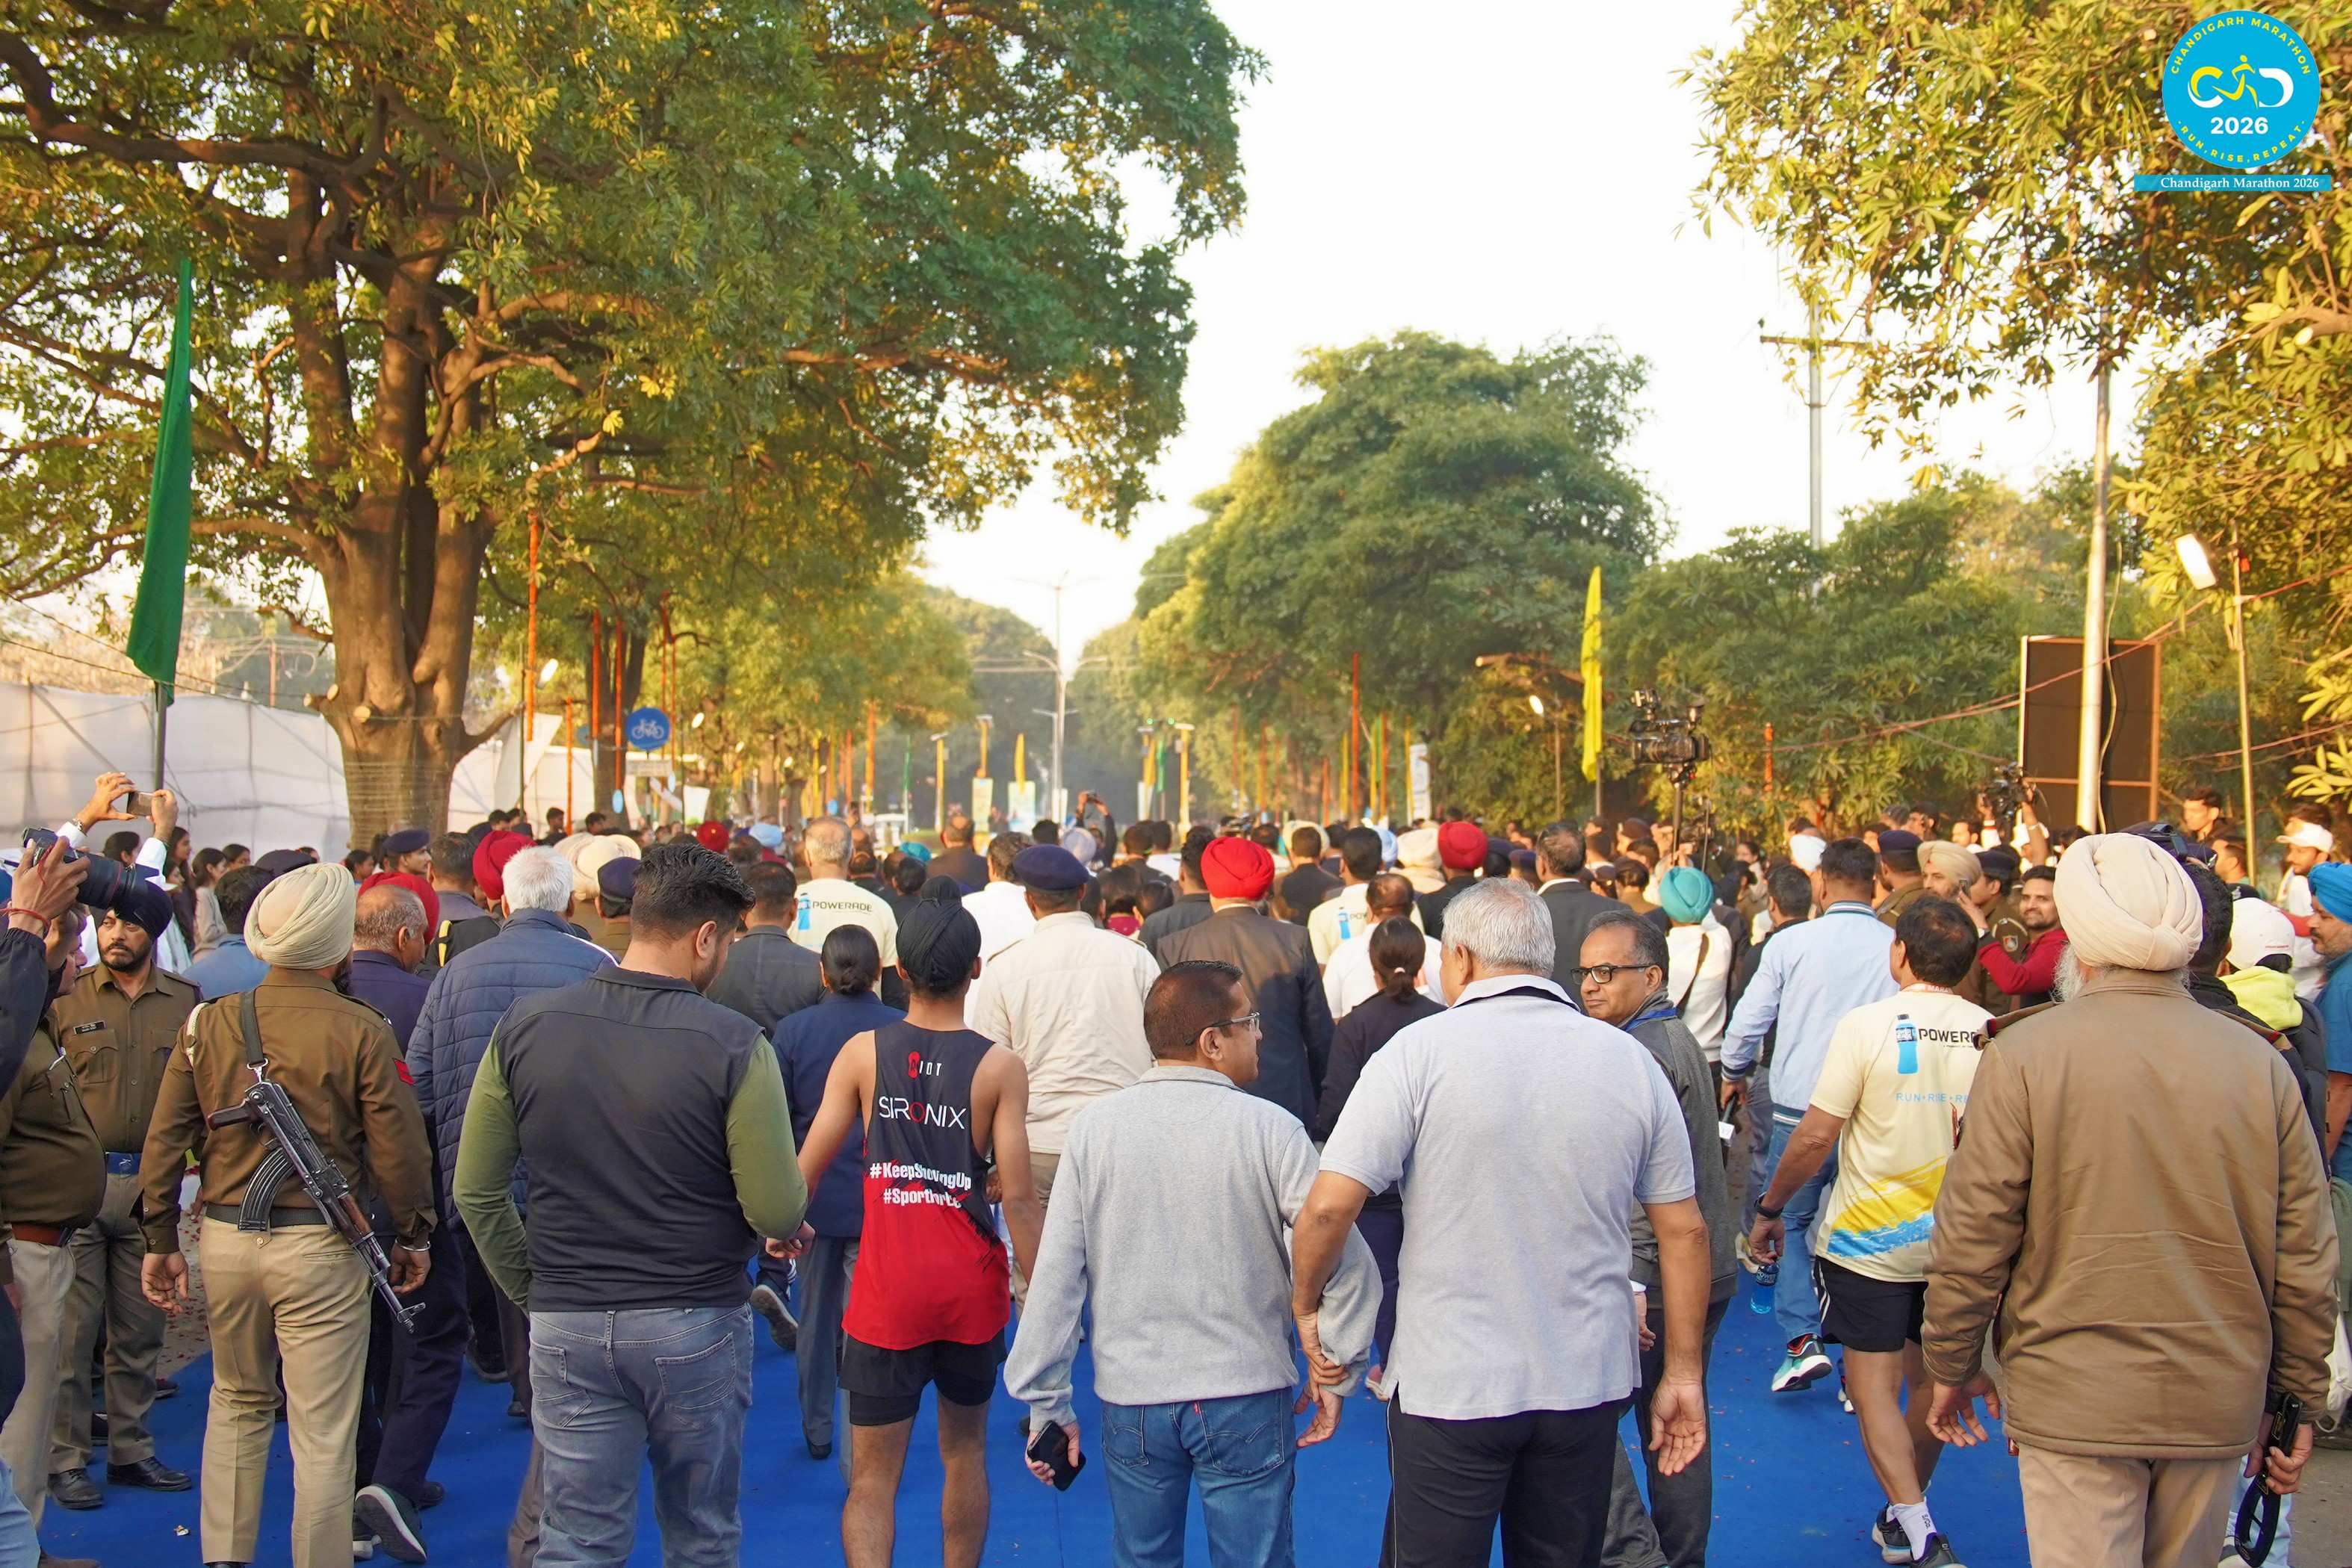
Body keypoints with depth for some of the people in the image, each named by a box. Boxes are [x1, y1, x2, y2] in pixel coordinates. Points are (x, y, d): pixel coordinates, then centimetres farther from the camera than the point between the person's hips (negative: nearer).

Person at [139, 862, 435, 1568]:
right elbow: (398, 1148, -10)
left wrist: (161, 1240, 14)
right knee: (323, 1434, 4)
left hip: (224, 1238, 5)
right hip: (321, 1245, -4)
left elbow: (163, 1143, 4)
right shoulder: (361, 1031, -11)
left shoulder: (207, 1023, 1)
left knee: (237, 1405, 23)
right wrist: (414, 1236, 5)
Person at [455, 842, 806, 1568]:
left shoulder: (525, 1026, -4)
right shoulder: (734, 1045, -16)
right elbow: (779, 1214, -16)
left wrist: (528, 1289, 14)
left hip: (566, 1324, 3)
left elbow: (476, 1191, 3)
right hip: (698, 1326, -2)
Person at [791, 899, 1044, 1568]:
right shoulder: (1000, 1068, -7)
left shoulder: (863, 1053, -5)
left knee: (873, 1478, 5)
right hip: (971, 1288, 1)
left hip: (887, 1288, -1)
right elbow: (1017, 1198, -11)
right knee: (965, 1451, 22)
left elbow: (807, 1169, -3)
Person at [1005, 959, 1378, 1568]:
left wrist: (1047, 1402, 5)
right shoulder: (1269, 1129, -11)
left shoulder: (1093, 1126, -4)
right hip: (1246, 1400, -2)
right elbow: (1343, 1261, -13)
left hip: (1130, 1401, 2)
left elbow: (1057, 1274, -3)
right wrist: (1337, 1372, 1)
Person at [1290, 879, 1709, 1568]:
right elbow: (1684, 1230, 5)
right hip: (1589, 1382, 4)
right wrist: (1683, 1374, 14)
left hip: (1450, 1383, -3)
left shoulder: (1421, 1051, -10)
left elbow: (1329, 1207, -15)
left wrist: (1307, 1304, 3)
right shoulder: (1630, 1060, 1)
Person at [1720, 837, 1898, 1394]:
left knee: (1789, 1221, 13)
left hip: (1800, 1107, -1)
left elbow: (1749, 1019, 1)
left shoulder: (1791, 943, -5)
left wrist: (1733, 1073, 19)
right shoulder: (1898, 948, -4)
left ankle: (1803, 1339, -2)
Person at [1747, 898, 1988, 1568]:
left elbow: (1815, 1138, -14)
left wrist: (1769, 1209, 0)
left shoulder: (1868, 1025, -16)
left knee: (1874, 1384, 2)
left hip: (1869, 1238, -4)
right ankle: (1905, 1513, 32)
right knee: (1931, 1379, 18)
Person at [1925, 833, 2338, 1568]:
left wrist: (1953, 1367, 6)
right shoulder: (2261, 1064, -2)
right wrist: (2296, 1396, 14)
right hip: (2219, 1405, 4)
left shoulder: (2023, 1055, -11)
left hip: (2075, 1400, -3)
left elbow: (1972, 1239, -8)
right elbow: (2306, 1257, 2)